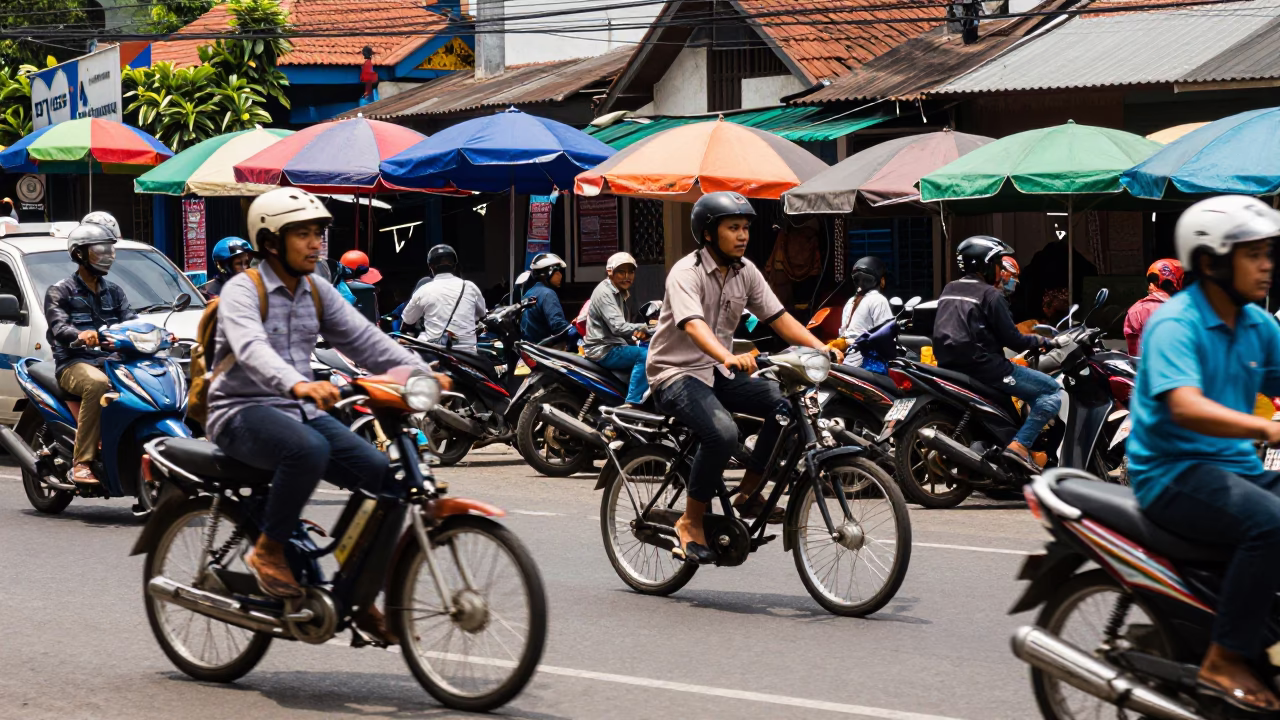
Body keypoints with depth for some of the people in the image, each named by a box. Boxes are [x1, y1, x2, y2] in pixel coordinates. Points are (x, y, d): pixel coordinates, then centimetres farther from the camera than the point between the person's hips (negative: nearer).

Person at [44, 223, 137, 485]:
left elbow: (131, 321, 9)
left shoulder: (113, 292, 23)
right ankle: (81, 463, -38)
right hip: (74, 363, -5)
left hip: (110, 360, 5)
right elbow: (59, 326, -13)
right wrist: (80, 335, -37)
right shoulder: (60, 292, 5)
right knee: (97, 384, -39)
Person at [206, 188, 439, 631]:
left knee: (381, 473, -10)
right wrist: (296, 384, -49)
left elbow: (364, 339, 5)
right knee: (308, 450, -39)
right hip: (243, 411, -7)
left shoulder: (319, 294, 14)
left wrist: (418, 373, -12)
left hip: (300, 411, 7)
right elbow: (251, 349, -29)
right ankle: (268, 550, -19)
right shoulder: (242, 291, -9)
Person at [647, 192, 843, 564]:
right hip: (677, 373, -7)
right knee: (722, 433, -33)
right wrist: (729, 357, -54)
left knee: (788, 403, -17)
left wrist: (820, 347, -16)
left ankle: (749, 492, -2)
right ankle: (690, 523, -16)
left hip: (719, 372, 7)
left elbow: (779, 317, 1)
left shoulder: (746, 271, 5)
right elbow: (693, 325, -35)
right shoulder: (686, 272, -17)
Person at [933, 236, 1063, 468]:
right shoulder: (990, 295, -9)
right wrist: (1042, 341, 6)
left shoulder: (948, 290, 15)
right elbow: (1012, 339, -11)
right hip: (983, 367, -9)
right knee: (1051, 391, -5)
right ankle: (1020, 445, -20)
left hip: (950, 367, 9)